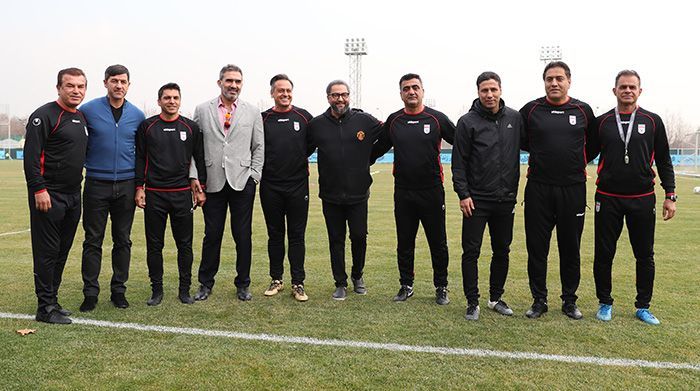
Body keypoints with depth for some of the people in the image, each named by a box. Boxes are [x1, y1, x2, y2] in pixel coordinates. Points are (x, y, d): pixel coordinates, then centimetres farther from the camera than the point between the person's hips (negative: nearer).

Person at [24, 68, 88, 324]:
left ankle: (52, 300, 23)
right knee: (47, 252, -3)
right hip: (49, 196, -8)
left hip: (73, 196, 8)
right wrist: (39, 190, -20)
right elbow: (31, 156, -15)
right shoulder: (44, 116, -9)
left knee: (62, 251, 13)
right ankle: (46, 307, 5)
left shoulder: (81, 118, 15)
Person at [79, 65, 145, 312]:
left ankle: (118, 290, 19)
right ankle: (90, 293, 11)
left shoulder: (137, 115, 5)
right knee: (93, 241, 2)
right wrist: (84, 162, 2)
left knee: (123, 241, 8)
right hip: (96, 184, -2)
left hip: (126, 186, 2)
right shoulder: (88, 110, -4)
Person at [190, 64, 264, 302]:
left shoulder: (253, 112, 7)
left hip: (242, 182, 0)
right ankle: (206, 283, 19)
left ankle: (243, 284, 18)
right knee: (212, 235, 6)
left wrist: (254, 175, 0)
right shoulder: (202, 111, 6)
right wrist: (194, 176, -1)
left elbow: (259, 147, 9)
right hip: (213, 182, 0)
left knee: (243, 236, 5)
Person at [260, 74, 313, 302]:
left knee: (297, 236, 3)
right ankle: (276, 280, 21)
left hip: (298, 185, 0)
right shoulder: (263, 119, 3)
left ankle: (298, 283, 10)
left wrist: (303, 161, 9)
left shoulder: (304, 117, 3)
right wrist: (261, 169, 1)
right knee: (275, 235, 10)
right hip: (270, 187, 1)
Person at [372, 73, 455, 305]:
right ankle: (406, 286, 25)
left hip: (432, 192, -2)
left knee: (438, 243, 6)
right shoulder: (393, 121, 7)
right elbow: (378, 149, 19)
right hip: (403, 192, 3)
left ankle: (441, 287, 21)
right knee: (404, 243, 11)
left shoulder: (437, 119, -2)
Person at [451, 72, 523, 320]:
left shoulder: (515, 118, 5)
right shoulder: (468, 122, -5)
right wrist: (463, 194, -12)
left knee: (502, 251, 12)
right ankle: (472, 302, 11)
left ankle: (496, 298, 27)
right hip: (476, 200, -3)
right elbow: (459, 162, -6)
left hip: (506, 199, 4)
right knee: (471, 252, 0)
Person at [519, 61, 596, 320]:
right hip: (538, 189, 0)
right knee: (537, 247, 4)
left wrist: (578, 163, 10)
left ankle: (569, 300, 23)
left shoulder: (584, 111, 4)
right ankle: (539, 300, 18)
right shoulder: (530, 110, 1)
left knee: (571, 248, 9)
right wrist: (540, 155, 9)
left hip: (573, 189, 1)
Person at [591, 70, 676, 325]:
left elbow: (664, 161, 8)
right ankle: (605, 303, 20)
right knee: (604, 254, 4)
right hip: (608, 199, 0)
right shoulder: (602, 122, 4)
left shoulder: (652, 121, 5)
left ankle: (643, 306, 21)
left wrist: (670, 195, 3)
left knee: (645, 256, 7)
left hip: (643, 199, 1)